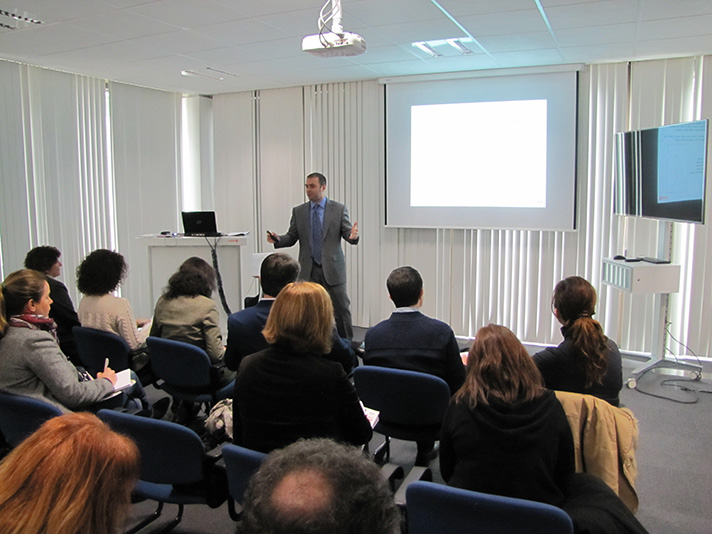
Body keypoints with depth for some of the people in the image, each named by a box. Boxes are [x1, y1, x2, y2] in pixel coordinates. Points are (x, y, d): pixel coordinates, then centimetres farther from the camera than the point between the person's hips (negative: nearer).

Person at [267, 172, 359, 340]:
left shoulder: (339, 209, 2)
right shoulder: (298, 211, 8)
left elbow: (348, 233, -2)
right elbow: (291, 237, 8)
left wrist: (353, 236, -26)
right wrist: (277, 239, -13)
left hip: (332, 268, -2)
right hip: (308, 270, 2)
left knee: (342, 308, 4)